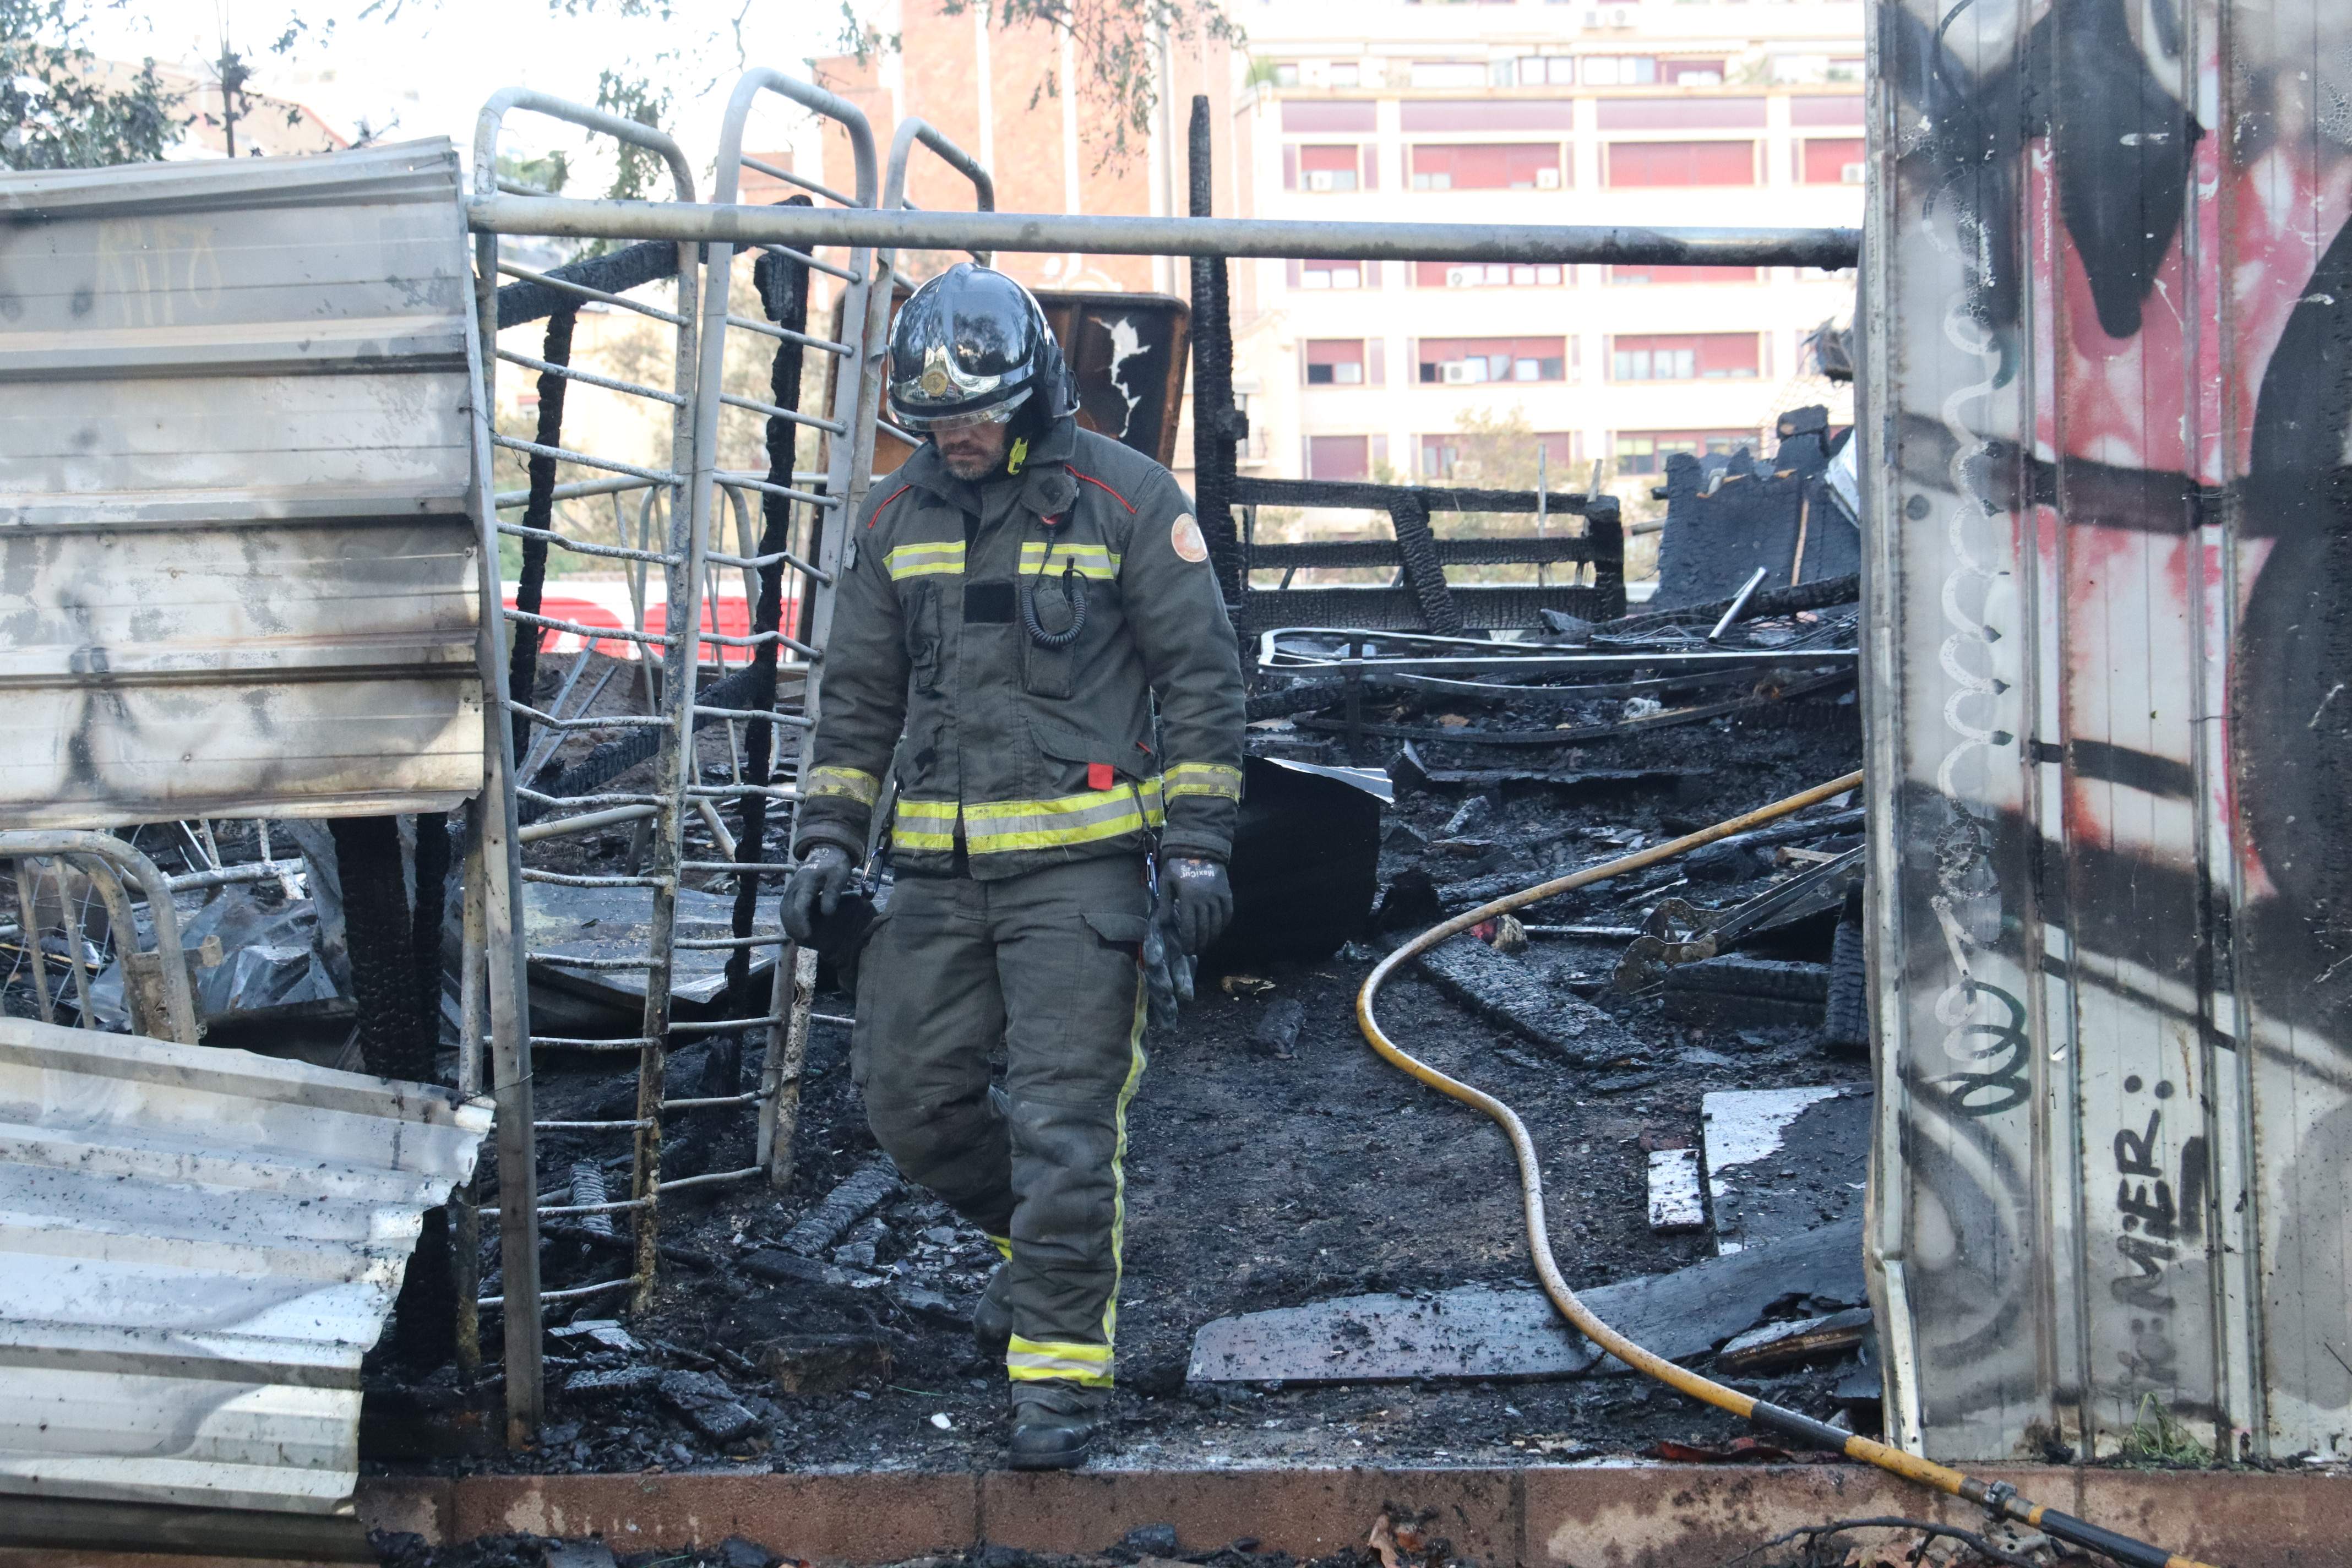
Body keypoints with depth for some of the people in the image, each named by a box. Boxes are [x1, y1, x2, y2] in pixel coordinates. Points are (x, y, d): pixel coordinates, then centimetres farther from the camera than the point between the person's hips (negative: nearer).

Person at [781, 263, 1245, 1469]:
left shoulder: (1126, 500, -4)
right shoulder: (894, 517, 10)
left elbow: (1201, 676, -2)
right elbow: (857, 693, 16)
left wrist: (1195, 841, -7)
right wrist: (828, 838, 8)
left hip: (1081, 860, -5)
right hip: (939, 869, 5)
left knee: (1063, 1120, -8)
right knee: (910, 1100, 6)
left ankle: (1061, 1371, -2)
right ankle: (1040, 1239, 33)